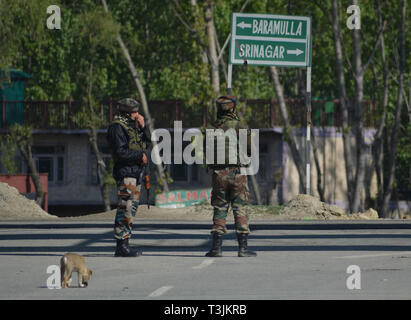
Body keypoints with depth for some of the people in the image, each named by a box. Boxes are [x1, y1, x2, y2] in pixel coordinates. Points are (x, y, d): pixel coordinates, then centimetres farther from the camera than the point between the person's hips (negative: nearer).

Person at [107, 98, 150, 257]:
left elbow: (147, 143, 18)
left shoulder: (132, 126, 18)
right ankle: (121, 245, -11)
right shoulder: (117, 127, -11)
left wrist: (143, 127, 6)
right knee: (126, 208, -11)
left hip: (135, 172, 10)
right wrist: (140, 156, -13)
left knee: (132, 207, 11)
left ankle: (123, 245, 14)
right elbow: (120, 151, -19)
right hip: (125, 172, -10)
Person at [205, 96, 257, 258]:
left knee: (219, 209, 8)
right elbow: (250, 146, -8)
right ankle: (243, 247, -2)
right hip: (237, 173, -3)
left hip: (218, 174, 3)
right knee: (240, 209, 1)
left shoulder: (212, 129, 7)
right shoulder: (239, 126, -6)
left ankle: (217, 247, 3)